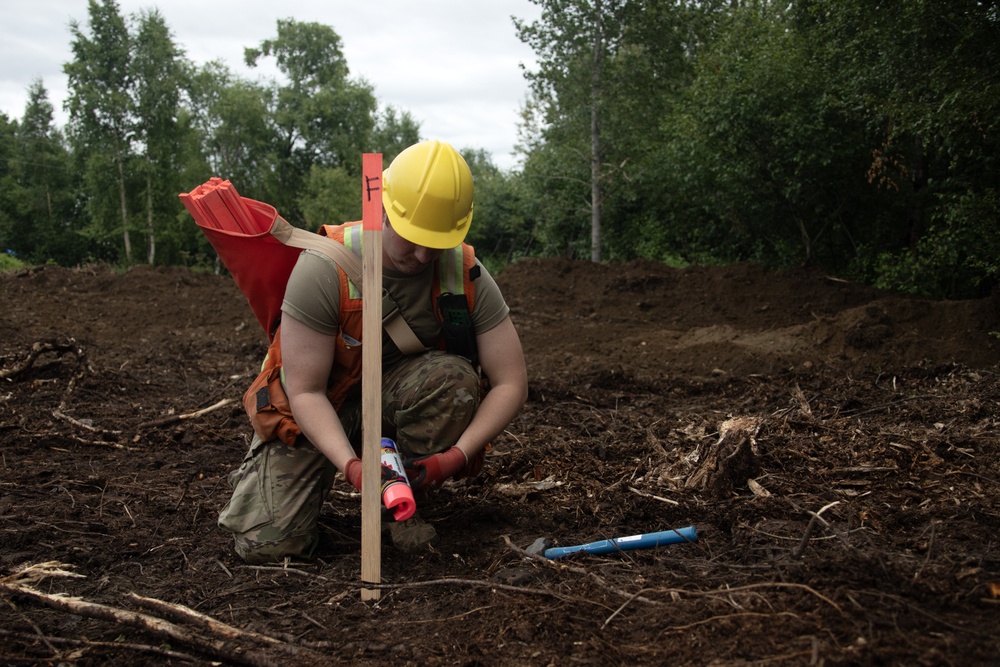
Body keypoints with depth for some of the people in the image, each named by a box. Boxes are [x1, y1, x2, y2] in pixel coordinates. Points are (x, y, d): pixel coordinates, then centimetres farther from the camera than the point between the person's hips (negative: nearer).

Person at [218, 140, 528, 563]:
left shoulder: (467, 276, -19)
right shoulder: (324, 267, -26)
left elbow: (510, 384, -17)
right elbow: (305, 391, -24)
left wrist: (457, 455, -31)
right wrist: (351, 465, -39)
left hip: (400, 395, 2)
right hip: (320, 412, -2)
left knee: (454, 375, -33)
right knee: (269, 545, -16)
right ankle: (261, 470, 21)